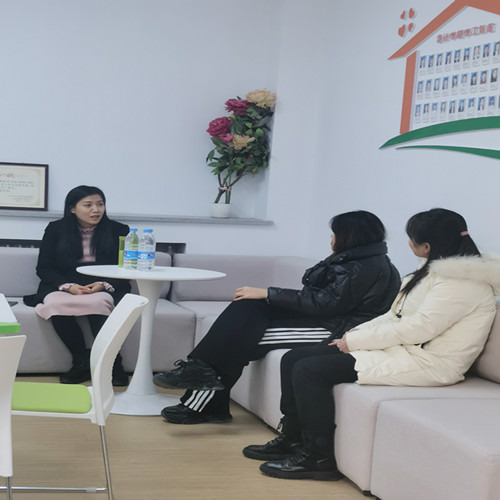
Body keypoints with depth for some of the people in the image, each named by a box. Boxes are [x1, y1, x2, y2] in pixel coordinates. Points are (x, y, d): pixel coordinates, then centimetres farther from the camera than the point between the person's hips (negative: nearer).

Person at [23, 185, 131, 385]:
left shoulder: (118, 231, 5)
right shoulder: (55, 229, 7)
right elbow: (44, 268, 3)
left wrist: (104, 285, -18)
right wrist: (69, 286, -16)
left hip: (105, 289, -1)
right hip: (61, 287, 1)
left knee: (97, 302, -37)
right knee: (54, 303, -34)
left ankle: (111, 363, -22)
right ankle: (82, 361, -19)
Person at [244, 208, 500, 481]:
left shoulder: (463, 280, -16)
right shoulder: (435, 270, 16)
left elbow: (420, 328, -22)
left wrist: (356, 341, -16)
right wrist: (354, 334, 3)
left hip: (425, 361, -11)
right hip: (400, 346, 11)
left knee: (309, 370, -19)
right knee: (293, 359, 2)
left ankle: (319, 458, -8)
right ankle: (292, 440, 13)